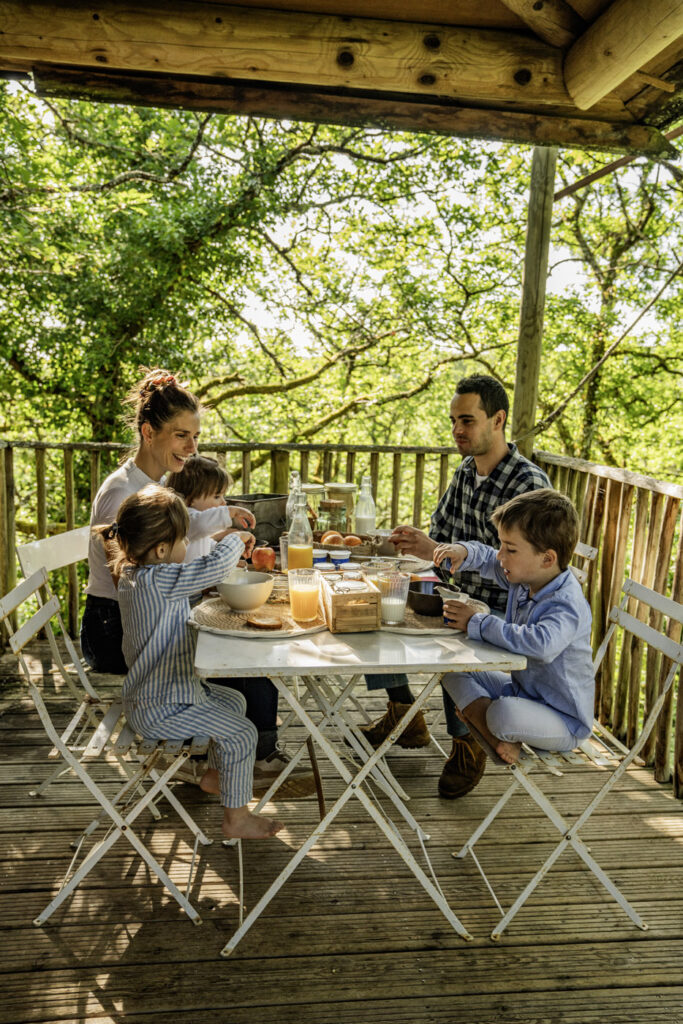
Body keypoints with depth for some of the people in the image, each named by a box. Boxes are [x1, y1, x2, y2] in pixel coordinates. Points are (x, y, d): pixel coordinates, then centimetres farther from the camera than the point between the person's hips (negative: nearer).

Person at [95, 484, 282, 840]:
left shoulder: (131, 574, 3)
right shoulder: (158, 581, -28)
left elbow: (194, 573, 20)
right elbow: (215, 566, -34)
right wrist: (236, 539, -13)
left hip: (151, 691, 10)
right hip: (160, 710, -10)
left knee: (234, 701, 23)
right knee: (242, 733, -6)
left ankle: (215, 774, 40)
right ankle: (236, 818, 8)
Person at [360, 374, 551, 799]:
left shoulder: (530, 483, -20)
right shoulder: (466, 470, 6)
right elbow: (442, 533, 14)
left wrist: (437, 551, -33)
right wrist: (414, 543, -10)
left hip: (504, 611, -8)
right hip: (461, 598, 8)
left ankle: (468, 746, -3)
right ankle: (405, 717, 17)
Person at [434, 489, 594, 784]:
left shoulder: (567, 606, -30)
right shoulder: (523, 577, -3)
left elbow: (540, 643, -50)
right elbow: (489, 561, 17)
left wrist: (477, 623, -38)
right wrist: (463, 552, -7)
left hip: (564, 721, -9)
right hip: (521, 688, 9)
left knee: (505, 714, -39)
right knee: (452, 669, 1)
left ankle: (475, 713, -4)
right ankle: (497, 738, -12)